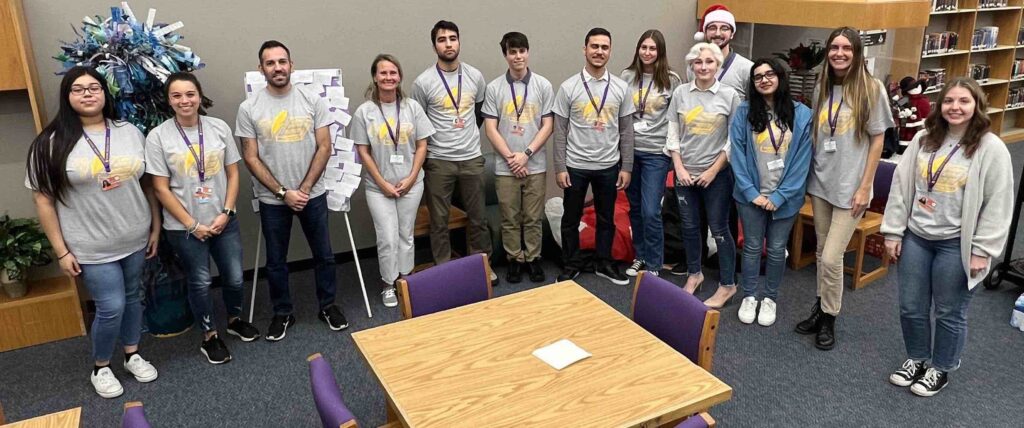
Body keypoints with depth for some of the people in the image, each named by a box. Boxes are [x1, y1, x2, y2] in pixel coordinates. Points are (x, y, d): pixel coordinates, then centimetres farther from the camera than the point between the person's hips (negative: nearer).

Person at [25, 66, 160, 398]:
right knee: (111, 307, -1)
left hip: (136, 239, 4)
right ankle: (100, 368, 25)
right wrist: (61, 251, -8)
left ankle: (132, 355, 38)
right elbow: (43, 200, -7)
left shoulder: (131, 133, 1)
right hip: (92, 247, -3)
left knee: (132, 297, 17)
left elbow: (147, 184, 7)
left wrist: (156, 228, 6)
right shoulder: (52, 143, -9)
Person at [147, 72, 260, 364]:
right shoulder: (158, 137, -9)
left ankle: (234, 319, 38)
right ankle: (210, 336, 29)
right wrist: (192, 224, -10)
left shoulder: (220, 128, -2)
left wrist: (226, 212, -8)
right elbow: (161, 188, -8)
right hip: (184, 227, -2)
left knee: (235, 277, 10)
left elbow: (232, 174, 2)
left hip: (223, 220, 2)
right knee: (200, 281, 9)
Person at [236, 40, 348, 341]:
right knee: (276, 261, 13)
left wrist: (305, 189, -11)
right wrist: (283, 192, -12)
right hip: (272, 200, 0)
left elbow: (324, 147, -5)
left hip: (313, 194, 1)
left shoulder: (313, 100, -5)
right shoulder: (249, 108, -6)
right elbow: (251, 158, -6)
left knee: (324, 255, 12)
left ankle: (327, 306, 31)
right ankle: (282, 314, 31)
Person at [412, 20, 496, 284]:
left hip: (472, 158, 3)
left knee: (477, 217, 12)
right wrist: (423, 157, 5)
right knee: (439, 220, 7)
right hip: (438, 162, -3)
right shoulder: (423, 82, -8)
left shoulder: (475, 76, 2)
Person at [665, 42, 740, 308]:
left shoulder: (729, 96, -4)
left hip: (717, 175, -3)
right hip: (685, 173, 3)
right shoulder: (680, 93, 1)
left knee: (719, 229, 2)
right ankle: (694, 273, 32)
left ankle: (727, 285, 15)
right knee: (689, 226, 13)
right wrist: (679, 167, -6)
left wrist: (714, 170, -10)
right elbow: (673, 134, 3)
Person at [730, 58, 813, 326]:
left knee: (777, 249, 11)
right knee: (752, 247, 10)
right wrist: (752, 192, -11)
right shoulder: (744, 112, -3)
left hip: (785, 197, 0)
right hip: (751, 195, 0)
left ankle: (770, 298, 28)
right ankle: (749, 297, 27)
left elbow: (802, 159, -6)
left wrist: (780, 196, -12)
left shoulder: (802, 114, -4)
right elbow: (737, 154, -5)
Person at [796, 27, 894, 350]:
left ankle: (829, 318, 14)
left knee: (831, 257, -5)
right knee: (821, 252, 13)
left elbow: (877, 140, -7)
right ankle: (821, 309, 28)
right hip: (820, 182, 5)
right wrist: (808, 174, 10)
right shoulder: (822, 87, 6)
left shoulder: (871, 89, -8)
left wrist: (864, 187, -10)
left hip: (850, 187, -5)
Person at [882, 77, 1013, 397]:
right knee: (910, 307, 13)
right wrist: (893, 232, 2)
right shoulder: (924, 139, 2)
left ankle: (941, 369, 30)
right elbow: (901, 185, 4)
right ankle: (917, 359, 35)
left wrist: (983, 250, -11)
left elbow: (998, 205, -9)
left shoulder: (991, 148, -10)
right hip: (916, 237, 4)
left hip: (956, 244, -4)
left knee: (949, 313, 10)